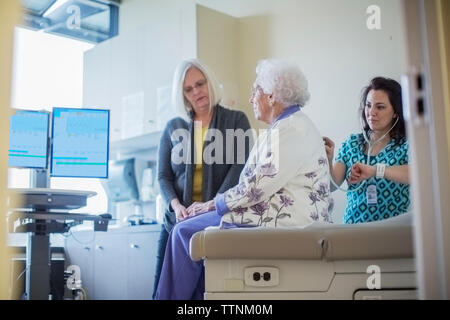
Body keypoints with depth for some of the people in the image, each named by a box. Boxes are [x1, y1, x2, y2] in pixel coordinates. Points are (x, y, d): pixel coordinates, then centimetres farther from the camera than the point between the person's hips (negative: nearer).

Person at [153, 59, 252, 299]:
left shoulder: (236, 120, 5)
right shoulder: (173, 127, 13)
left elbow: (240, 167, -7)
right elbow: (163, 176, 10)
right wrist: (175, 205, -11)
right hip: (178, 220, 3)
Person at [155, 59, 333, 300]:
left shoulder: (292, 130, -14)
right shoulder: (282, 127, 19)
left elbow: (259, 186, -20)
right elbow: (254, 182, 15)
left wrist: (215, 204, -7)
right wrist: (214, 204, 6)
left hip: (282, 218, -10)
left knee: (186, 232, -7)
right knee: (187, 229, 11)